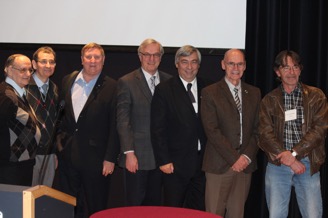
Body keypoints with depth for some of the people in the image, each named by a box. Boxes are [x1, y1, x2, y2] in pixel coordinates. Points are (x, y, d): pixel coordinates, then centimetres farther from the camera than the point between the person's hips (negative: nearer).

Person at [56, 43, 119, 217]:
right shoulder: (68, 81, 8)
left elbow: (114, 126, -8)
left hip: (95, 157, -4)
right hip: (68, 154, 4)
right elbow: (61, 113, 15)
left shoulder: (111, 87, -7)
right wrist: (60, 139, 7)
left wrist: (110, 158, -11)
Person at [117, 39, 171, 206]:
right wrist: (129, 153, -13)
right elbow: (123, 121, -7)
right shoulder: (126, 82, -3)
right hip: (137, 156, -3)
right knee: (135, 205, 4)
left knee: (155, 204, 12)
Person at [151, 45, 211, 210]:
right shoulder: (164, 90, -3)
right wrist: (163, 160, -10)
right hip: (176, 164, -3)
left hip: (203, 163, 3)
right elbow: (157, 129, -6)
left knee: (200, 211, 10)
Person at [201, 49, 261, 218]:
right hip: (219, 165, -4)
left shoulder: (254, 93, 12)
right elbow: (212, 131, -9)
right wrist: (234, 158, -12)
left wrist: (247, 156, -5)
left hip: (245, 164, 4)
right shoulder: (210, 93, -1)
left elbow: (257, 129, 10)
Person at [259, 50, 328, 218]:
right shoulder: (269, 100, 6)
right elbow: (265, 134, -2)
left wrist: (294, 153, -13)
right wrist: (289, 159, -12)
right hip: (277, 165, 1)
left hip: (308, 164, -1)